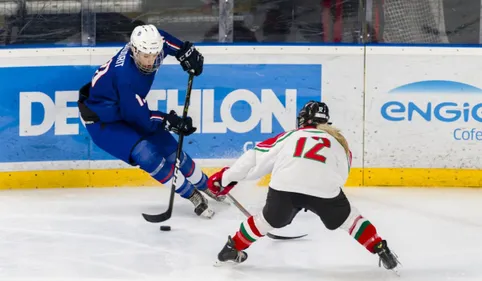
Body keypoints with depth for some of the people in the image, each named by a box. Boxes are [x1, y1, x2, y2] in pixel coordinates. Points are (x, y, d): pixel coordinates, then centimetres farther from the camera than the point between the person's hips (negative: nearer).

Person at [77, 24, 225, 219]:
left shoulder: (148, 45, -19)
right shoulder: (125, 76, -39)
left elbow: (163, 38, 8)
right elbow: (140, 116, -29)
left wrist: (185, 51, -1)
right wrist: (171, 122, -30)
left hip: (127, 109, 8)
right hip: (102, 122, -8)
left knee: (168, 146, 9)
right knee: (146, 155, -23)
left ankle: (205, 186, 30)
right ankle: (192, 195, -8)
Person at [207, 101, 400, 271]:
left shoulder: (290, 136, 28)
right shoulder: (338, 141, 29)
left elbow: (257, 158, 26)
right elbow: (341, 175, 28)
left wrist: (226, 177, 33)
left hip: (284, 187, 1)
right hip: (324, 189, -1)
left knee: (269, 219, 29)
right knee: (348, 219, 24)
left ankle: (232, 249, 35)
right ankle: (381, 250, 19)